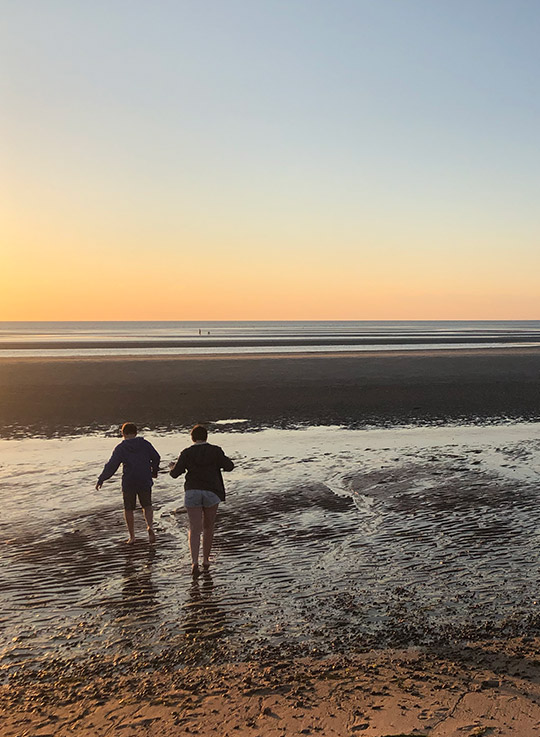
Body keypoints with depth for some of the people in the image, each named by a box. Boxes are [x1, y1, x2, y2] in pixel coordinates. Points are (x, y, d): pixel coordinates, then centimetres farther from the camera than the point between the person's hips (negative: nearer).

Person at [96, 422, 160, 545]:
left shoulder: (120, 448, -5)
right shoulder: (145, 444, 1)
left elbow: (111, 465, -8)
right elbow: (156, 457, 4)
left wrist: (101, 479, 2)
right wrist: (154, 471, 22)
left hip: (128, 483, -2)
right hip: (145, 481, 2)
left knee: (129, 509, 15)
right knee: (147, 506, 17)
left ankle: (131, 537, 18)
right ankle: (150, 527, -10)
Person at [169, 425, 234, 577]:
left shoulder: (187, 453, 1)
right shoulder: (215, 450, 1)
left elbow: (175, 473, -2)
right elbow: (229, 466, -3)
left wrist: (172, 468, 21)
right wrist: (226, 462, 19)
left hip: (192, 492, 0)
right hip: (211, 492, 0)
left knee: (195, 530, 0)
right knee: (208, 527, 18)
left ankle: (195, 562, -17)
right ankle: (206, 560, 26)